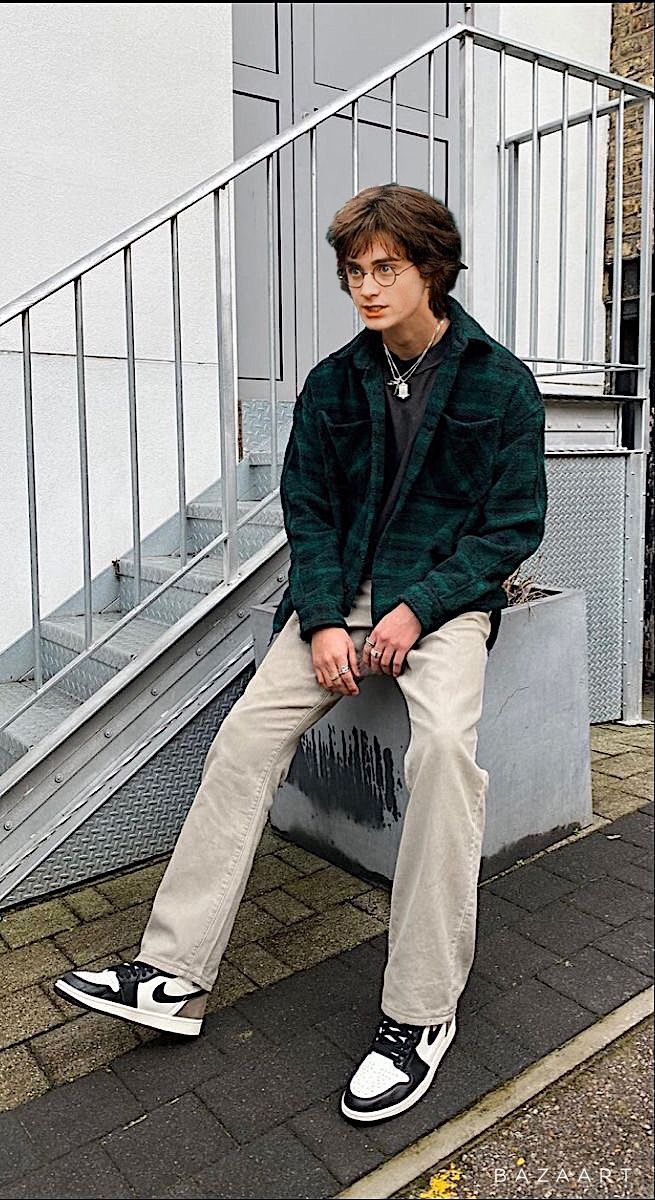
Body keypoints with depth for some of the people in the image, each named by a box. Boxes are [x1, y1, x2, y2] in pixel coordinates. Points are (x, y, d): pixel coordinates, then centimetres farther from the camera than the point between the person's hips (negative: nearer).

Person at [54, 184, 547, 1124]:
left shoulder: (502, 383, -1)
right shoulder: (333, 384, 8)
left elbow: (514, 523, -4)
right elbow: (307, 511, 7)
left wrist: (416, 610, -16)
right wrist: (324, 621, -9)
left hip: (446, 596, -3)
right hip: (342, 593, 4)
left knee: (444, 740, -32)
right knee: (249, 728, -16)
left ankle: (422, 1011, -18)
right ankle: (175, 976, -8)